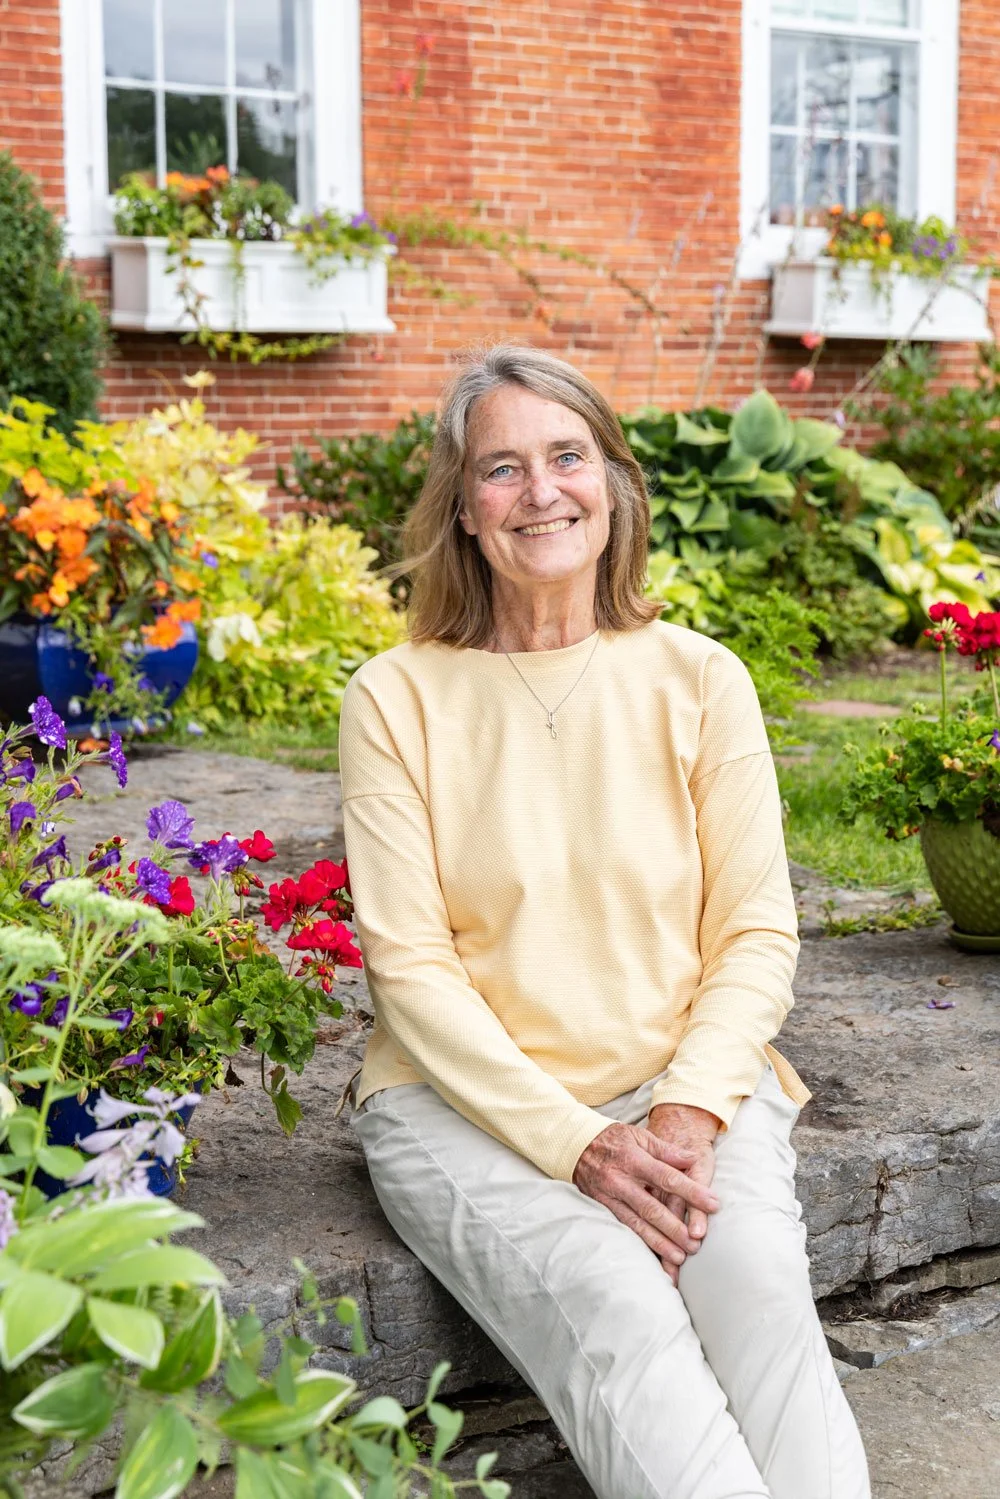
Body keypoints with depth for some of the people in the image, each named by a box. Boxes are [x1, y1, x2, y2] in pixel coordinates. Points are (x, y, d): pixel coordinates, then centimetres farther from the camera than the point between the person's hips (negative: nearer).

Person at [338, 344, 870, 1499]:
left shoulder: (699, 681, 4)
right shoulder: (396, 699, -2)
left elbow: (755, 934, 4)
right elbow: (410, 967, -5)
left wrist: (690, 1111, -14)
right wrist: (577, 1144, -16)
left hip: (686, 1089, 2)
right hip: (469, 1101, -1)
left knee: (756, 1286, -28)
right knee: (610, 1306, -29)